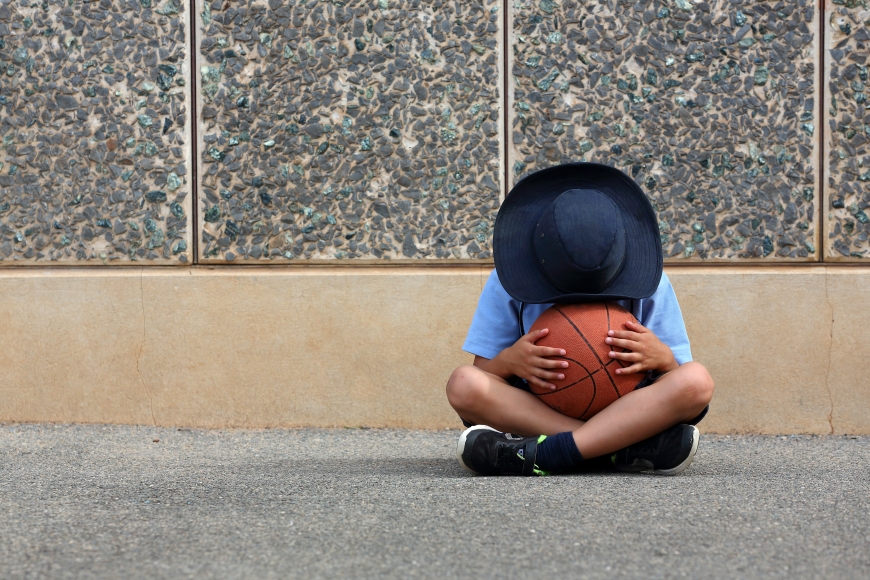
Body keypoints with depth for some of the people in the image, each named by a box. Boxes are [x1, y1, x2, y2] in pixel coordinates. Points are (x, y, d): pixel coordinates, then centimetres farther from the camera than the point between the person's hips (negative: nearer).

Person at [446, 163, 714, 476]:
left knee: (696, 380, -29)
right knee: (463, 383, -30)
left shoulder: (649, 286, -2)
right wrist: (508, 361, -24)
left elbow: (681, 384, 1)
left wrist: (661, 358, -22)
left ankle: (539, 456, -36)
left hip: (628, 417, 0)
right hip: (533, 412, 0)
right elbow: (482, 373, -1)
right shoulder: (507, 285, -3)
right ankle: (629, 449, -35)